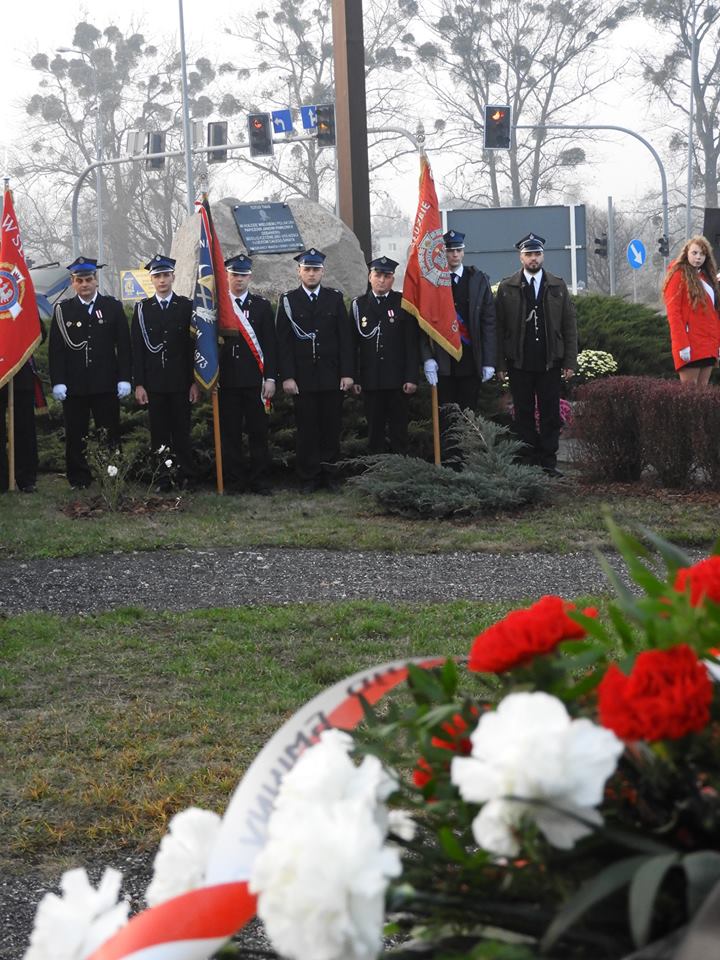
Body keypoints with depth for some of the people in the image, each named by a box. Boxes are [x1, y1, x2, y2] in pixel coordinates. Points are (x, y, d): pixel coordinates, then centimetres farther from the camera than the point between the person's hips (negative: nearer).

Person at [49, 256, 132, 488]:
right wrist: (57, 382, -6)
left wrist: (124, 378, -4)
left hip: (106, 384, 0)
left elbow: (124, 345, 3)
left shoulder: (113, 307, 5)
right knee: (75, 435, 5)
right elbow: (55, 349, 2)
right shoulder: (63, 310, 5)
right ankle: (78, 480, 13)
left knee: (110, 434, 4)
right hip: (73, 386, 0)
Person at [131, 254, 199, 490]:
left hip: (180, 381, -1)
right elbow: (137, 349, 4)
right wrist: (138, 384, -2)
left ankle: (186, 476, 10)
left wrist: (195, 382, -4)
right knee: (159, 433, 4)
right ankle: (163, 477, 10)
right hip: (153, 381, 1)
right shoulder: (142, 309, 6)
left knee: (182, 430, 1)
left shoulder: (187, 307, 3)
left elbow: (194, 345, 2)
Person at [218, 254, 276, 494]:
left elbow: (270, 344, 5)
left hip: (255, 380, 0)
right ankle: (234, 481, 9)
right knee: (230, 433, 2)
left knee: (258, 431, 2)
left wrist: (270, 378, -3)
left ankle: (259, 481, 9)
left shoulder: (262, 306, 8)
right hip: (227, 381, 0)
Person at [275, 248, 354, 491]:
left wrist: (347, 373, -2)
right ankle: (309, 477, 8)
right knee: (306, 429, 1)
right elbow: (283, 342, 0)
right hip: (302, 378, -1)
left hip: (332, 377, 1)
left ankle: (329, 474, 14)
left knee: (331, 427, 4)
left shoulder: (335, 298, 8)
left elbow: (345, 338, 5)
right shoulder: (288, 301, 3)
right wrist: (287, 377, -8)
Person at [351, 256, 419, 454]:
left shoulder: (403, 303, 2)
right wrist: (354, 378, 1)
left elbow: (412, 343, -1)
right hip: (370, 379, 1)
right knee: (375, 428, 7)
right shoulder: (359, 304, 6)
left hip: (398, 379, -1)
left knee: (399, 428, 5)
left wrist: (412, 377, -7)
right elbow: (353, 344, 5)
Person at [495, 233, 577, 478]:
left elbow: (569, 326, 7)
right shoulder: (507, 288, 4)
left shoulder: (558, 286, 8)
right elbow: (499, 327, 2)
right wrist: (500, 363, -5)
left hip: (550, 363, 1)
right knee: (524, 414, 3)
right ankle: (529, 461, 10)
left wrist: (570, 362, 1)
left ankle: (549, 462, 9)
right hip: (519, 364, -1)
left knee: (550, 414, 3)